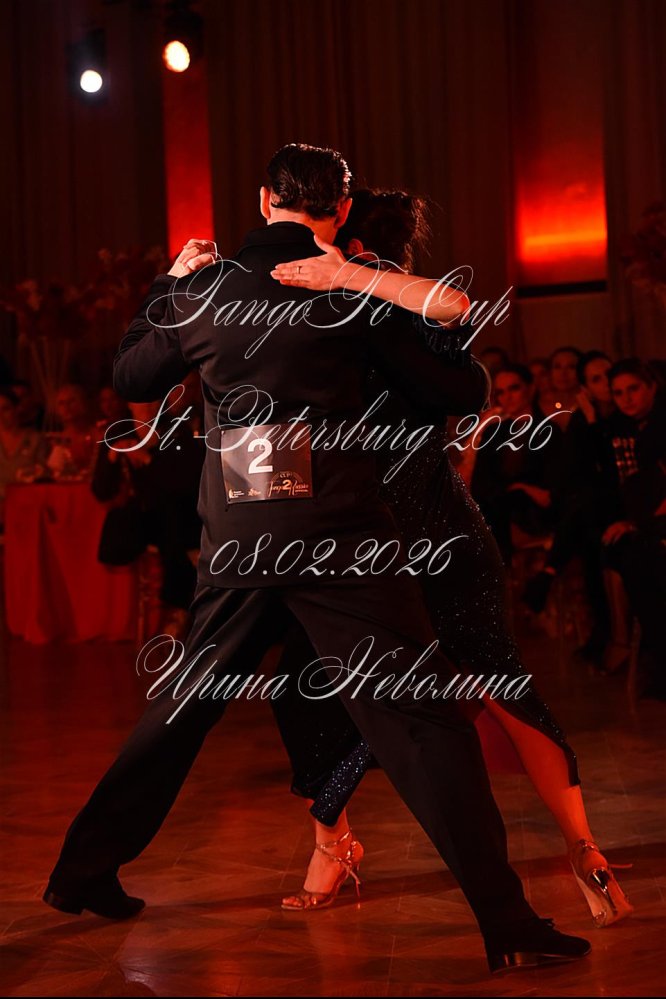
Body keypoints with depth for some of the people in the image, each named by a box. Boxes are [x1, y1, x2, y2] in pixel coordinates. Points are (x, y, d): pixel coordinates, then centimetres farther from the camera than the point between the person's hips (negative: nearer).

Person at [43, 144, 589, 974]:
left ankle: (83, 872, 30)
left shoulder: (202, 291, 7)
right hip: (337, 538, -4)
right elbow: (454, 391, 2)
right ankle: (507, 925, -7)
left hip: (235, 550, 4)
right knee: (422, 725, -4)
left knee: (179, 711, 20)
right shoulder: (354, 291, -3)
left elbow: (130, 378, 23)